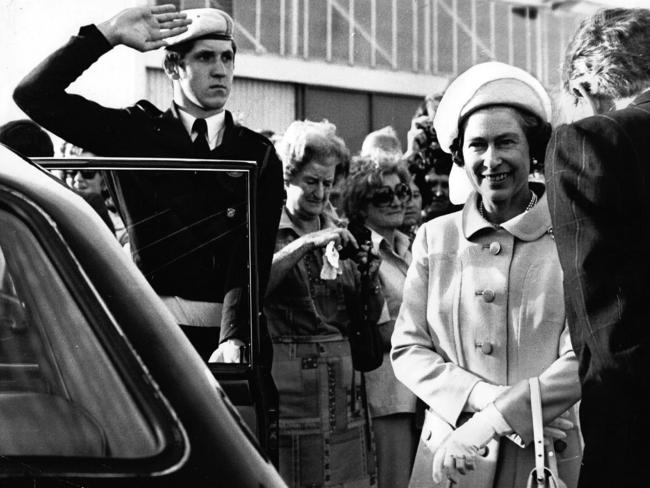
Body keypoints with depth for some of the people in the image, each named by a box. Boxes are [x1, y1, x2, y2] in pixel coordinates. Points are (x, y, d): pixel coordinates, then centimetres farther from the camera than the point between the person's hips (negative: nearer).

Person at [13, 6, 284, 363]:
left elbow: (254, 257, -7)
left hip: (236, 335, 1)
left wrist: (234, 339, -21)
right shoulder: (133, 134, 6)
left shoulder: (259, 156, 5)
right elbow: (34, 95, 0)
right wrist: (109, 34, -6)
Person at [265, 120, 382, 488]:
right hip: (290, 381, -4)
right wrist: (306, 244, -20)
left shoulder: (340, 233, 13)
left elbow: (369, 319, 14)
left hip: (345, 388, 4)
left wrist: (370, 281, -5)